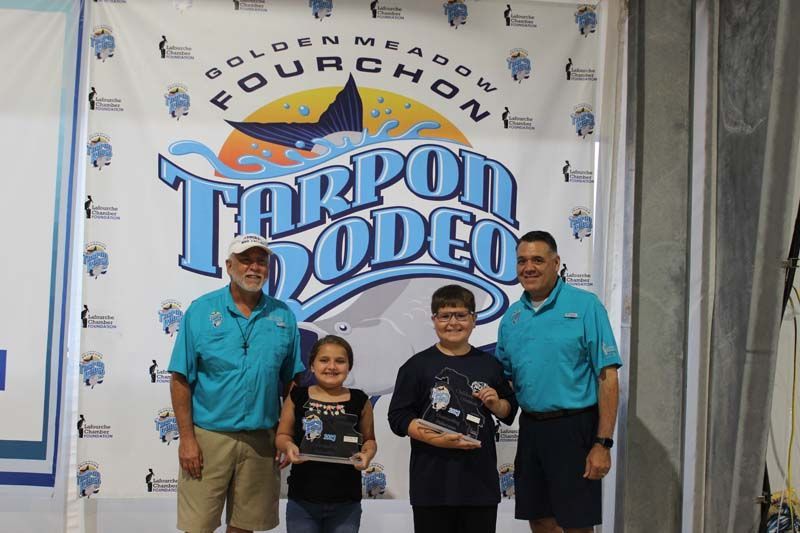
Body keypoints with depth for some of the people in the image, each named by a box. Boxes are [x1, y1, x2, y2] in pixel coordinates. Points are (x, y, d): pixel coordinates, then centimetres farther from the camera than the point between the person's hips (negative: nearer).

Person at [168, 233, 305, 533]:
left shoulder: (282, 316, 6)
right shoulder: (201, 311, -2)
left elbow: (292, 383, 10)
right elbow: (180, 380, -4)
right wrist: (186, 438, -9)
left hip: (261, 439, 3)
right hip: (209, 436, -2)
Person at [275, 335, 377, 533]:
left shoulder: (360, 401, 1)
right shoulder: (297, 397, 0)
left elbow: (369, 439, 9)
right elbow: (283, 435, 7)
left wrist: (367, 454, -12)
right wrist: (288, 446, -15)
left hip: (346, 502, 0)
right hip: (302, 499, 0)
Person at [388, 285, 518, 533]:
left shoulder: (489, 365, 10)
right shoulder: (417, 366, -1)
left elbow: (509, 412, 19)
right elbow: (398, 417, -5)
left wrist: (496, 404, -4)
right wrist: (435, 439, -18)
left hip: (479, 477, 3)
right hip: (433, 480, -3)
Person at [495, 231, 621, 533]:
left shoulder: (585, 306, -7)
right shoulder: (512, 317, 10)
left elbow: (607, 377, -10)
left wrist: (602, 444, -15)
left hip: (574, 428, -5)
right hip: (530, 428, 5)